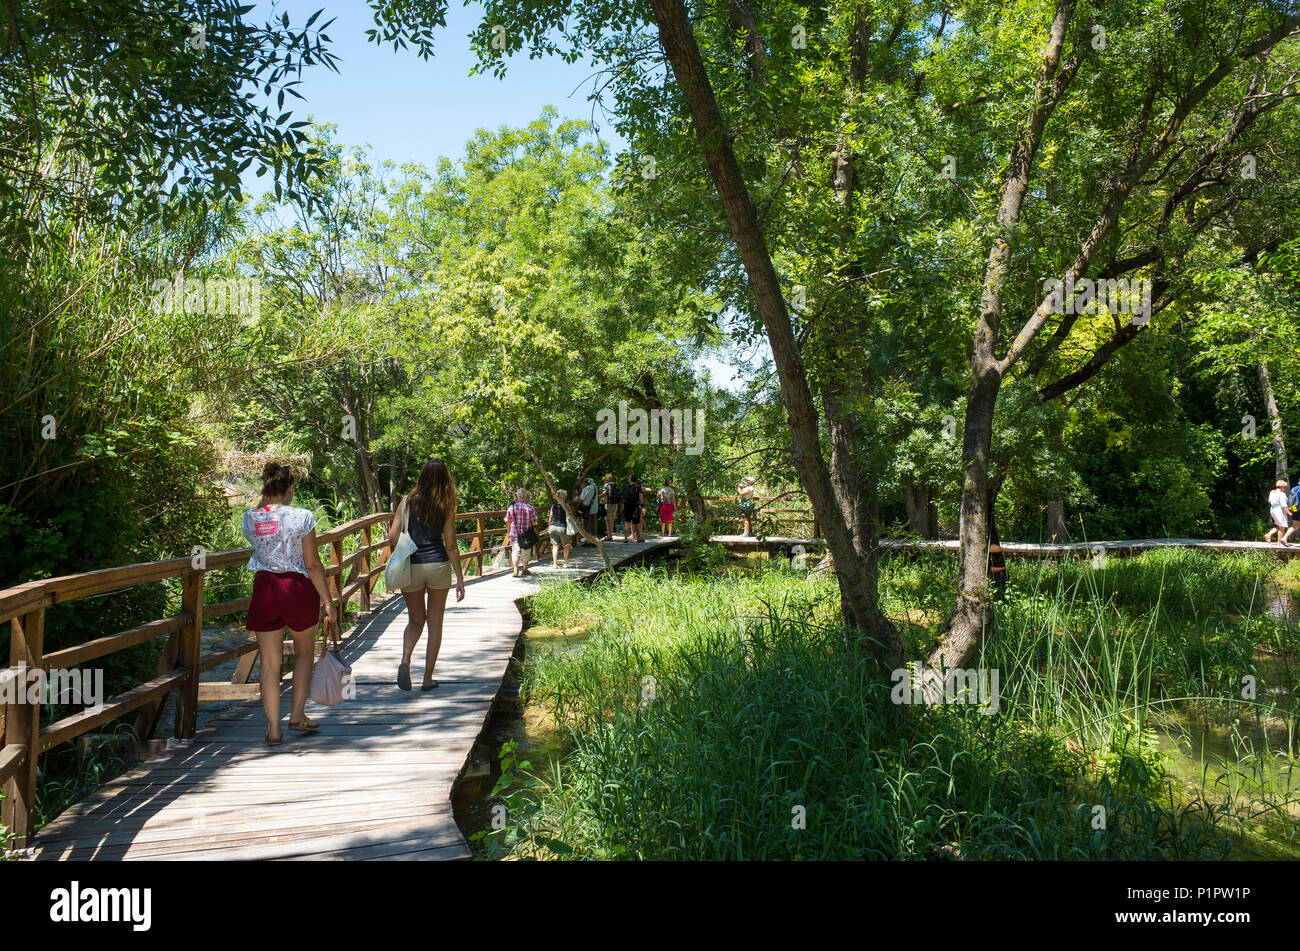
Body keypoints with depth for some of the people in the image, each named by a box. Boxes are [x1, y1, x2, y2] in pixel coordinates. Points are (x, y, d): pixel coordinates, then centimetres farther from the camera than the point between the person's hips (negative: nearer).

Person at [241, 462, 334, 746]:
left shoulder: (249, 519, 0)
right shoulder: (302, 517, -11)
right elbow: (313, 564, -11)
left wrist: (265, 499, 14)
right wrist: (328, 601, -5)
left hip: (264, 589, 3)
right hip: (298, 588, -2)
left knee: (270, 662, 9)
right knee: (304, 651, 20)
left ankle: (273, 728, 13)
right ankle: (297, 715, 16)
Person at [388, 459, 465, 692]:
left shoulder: (407, 502, -1)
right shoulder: (446, 507, -3)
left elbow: (393, 537, -4)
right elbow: (451, 545, -3)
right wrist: (460, 578, 2)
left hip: (411, 568, 1)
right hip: (438, 566, -1)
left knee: (415, 620, 18)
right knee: (435, 623, 12)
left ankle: (405, 660, -9)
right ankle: (428, 678, 14)